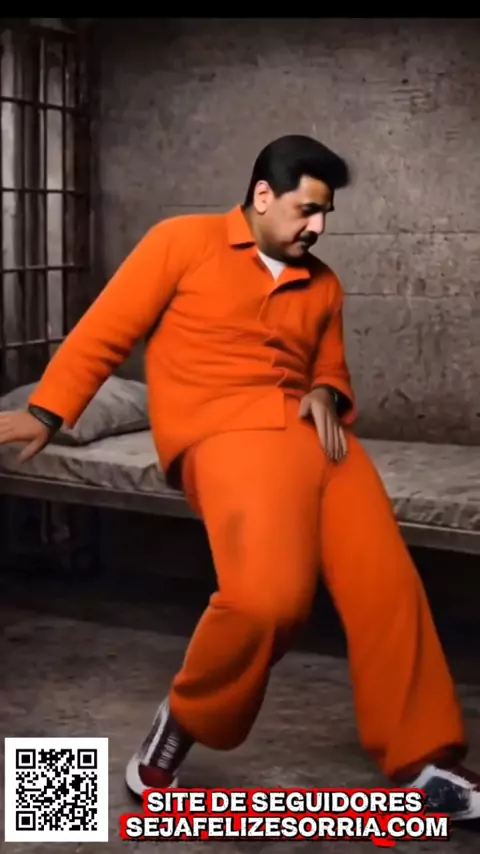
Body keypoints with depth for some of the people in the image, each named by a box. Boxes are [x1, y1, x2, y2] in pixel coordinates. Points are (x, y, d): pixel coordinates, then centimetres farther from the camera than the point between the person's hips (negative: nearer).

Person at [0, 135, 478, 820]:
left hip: (313, 432, 6)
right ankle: (185, 719, -1)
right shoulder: (184, 241, 7)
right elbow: (108, 330, 6)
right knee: (269, 594, -29)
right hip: (229, 431, -6)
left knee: (389, 585, -7)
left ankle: (419, 762, 7)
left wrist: (327, 398, 5)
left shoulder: (322, 285, 22)